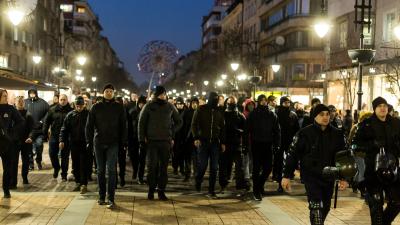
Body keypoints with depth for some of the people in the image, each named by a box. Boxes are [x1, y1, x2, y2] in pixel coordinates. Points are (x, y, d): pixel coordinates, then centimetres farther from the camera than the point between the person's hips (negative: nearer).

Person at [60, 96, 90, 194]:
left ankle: (84, 184, -2)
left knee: (84, 165, -5)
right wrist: (62, 140, -10)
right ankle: (78, 183, 23)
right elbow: (64, 128, 3)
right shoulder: (70, 115, 4)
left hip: (85, 144, -4)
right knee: (75, 165, 11)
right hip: (74, 143, 4)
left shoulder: (88, 114, -3)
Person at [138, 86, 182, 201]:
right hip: (151, 140, -1)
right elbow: (141, 122, 4)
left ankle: (161, 190, 10)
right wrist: (142, 138, -1)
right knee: (152, 166, -1)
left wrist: (171, 132, 4)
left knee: (163, 166, 3)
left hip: (165, 141, 2)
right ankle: (151, 189, 11)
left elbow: (179, 121, 16)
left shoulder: (170, 107, 7)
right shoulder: (149, 106, 2)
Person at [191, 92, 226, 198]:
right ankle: (198, 182, 25)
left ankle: (211, 190, 9)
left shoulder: (219, 112, 9)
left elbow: (222, 128, 15)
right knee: (202, 165, -4)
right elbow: (194, 124, -1)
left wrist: (223, 142, 10)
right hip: (203, 141, -3)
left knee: (214, 167, 1)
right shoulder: (201, 110, 1)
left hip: (215, 142, 3)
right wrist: (196, 138, -12)